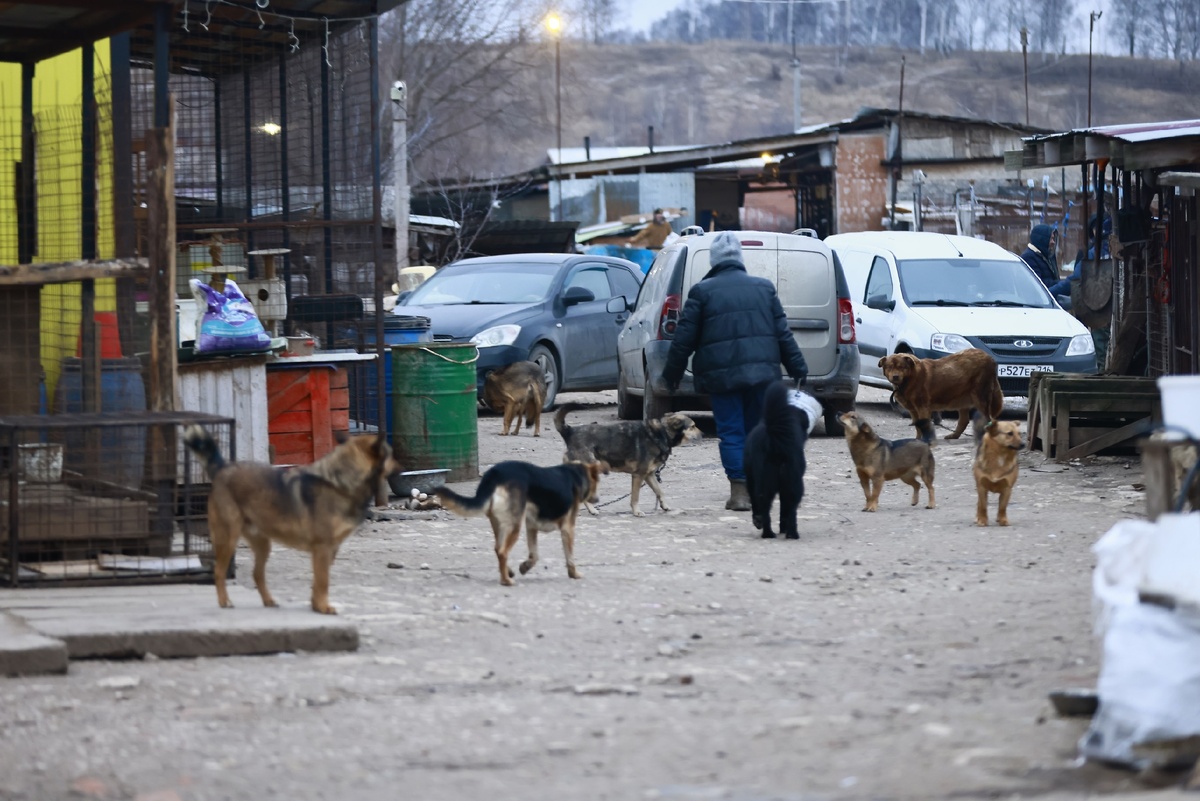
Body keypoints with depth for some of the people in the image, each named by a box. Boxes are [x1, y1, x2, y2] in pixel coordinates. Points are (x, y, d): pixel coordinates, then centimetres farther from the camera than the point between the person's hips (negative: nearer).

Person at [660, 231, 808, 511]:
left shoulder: (702, 291, -1)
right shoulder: (764, 288, 9)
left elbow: (684, 338, 0)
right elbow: (783, 333, 9)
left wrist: (672, 373, 10)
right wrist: (798, 369, 14)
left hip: (722, 375, -3)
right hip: (761, 370, 3)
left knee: (731, 432, 0)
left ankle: (739, 491, -6)